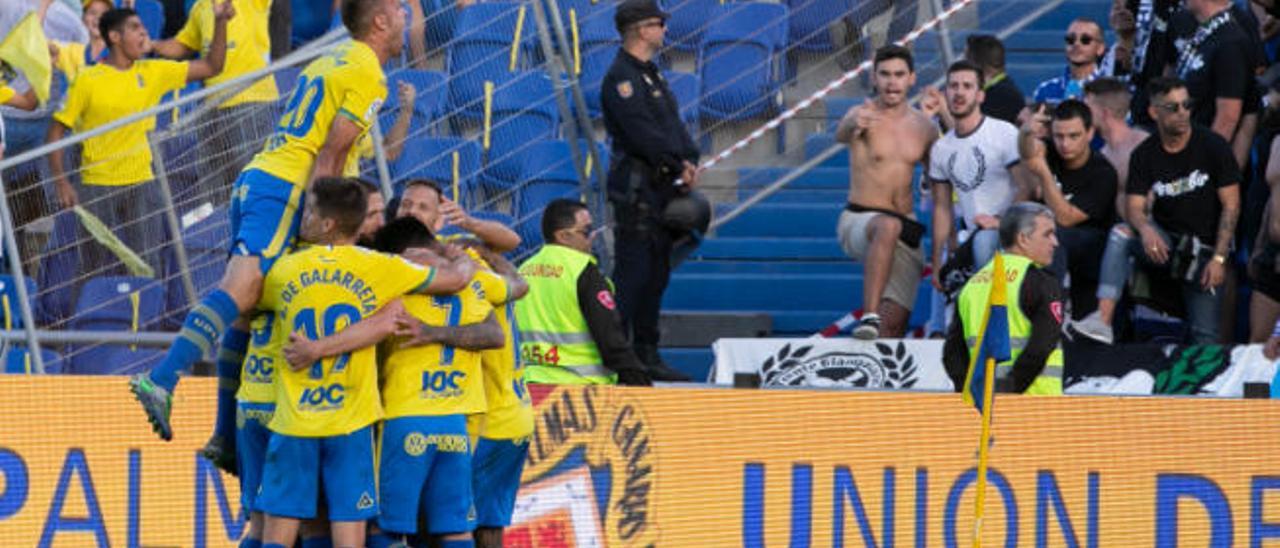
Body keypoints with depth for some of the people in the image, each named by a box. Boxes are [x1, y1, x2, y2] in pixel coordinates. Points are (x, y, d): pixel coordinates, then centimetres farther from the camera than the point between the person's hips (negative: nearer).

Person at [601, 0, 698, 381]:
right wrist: (679, 165, -16)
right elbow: (642, 132, -20)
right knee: (631, 274, -11)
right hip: (636, 188, -10)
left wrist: (690, 161, 1)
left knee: (656, 274, 13)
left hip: (662, 185, 10)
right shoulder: (621, 77, -12)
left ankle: (647, 355, 19)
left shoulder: (651, 74, 19)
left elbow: (673, 124, 18)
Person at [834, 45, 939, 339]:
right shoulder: (863, 114, -6)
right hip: (859, 220, -5)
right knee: (887, 227, -40)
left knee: (895, 323, -4)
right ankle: (870, 316, -48)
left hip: (907, 229, 5)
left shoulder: (924, 126, 9)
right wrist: (853, 125, -55)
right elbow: (841, 134, -30)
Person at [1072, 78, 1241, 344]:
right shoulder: (1145, 154, -1)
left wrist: (1219, 258, -16)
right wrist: (1146, 229, -32)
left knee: (1205, 336, -10)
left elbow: (1231, 206, -7)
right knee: (1119, 236, -29)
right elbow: (1135, 207, -6)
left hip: (1205, 246, -1)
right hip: (1166, 240, 1)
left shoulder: (1213, 146, -7)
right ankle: (1103, 321, -37)